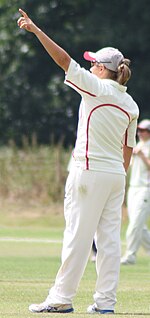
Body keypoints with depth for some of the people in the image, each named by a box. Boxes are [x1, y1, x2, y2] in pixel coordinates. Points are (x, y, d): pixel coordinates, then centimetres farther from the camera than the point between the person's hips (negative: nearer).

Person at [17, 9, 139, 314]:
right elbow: (128, 148, 15)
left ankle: (61, 298, -3)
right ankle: (106, 301, 5)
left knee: (78, 235, -5)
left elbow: (63, 59, -11)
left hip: (90, 172, -7)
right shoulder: (130, 104, 12)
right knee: (109, 236, 6)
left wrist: (36, 30, -9)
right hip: (116, 175, 7)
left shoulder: (96, 88, -7)